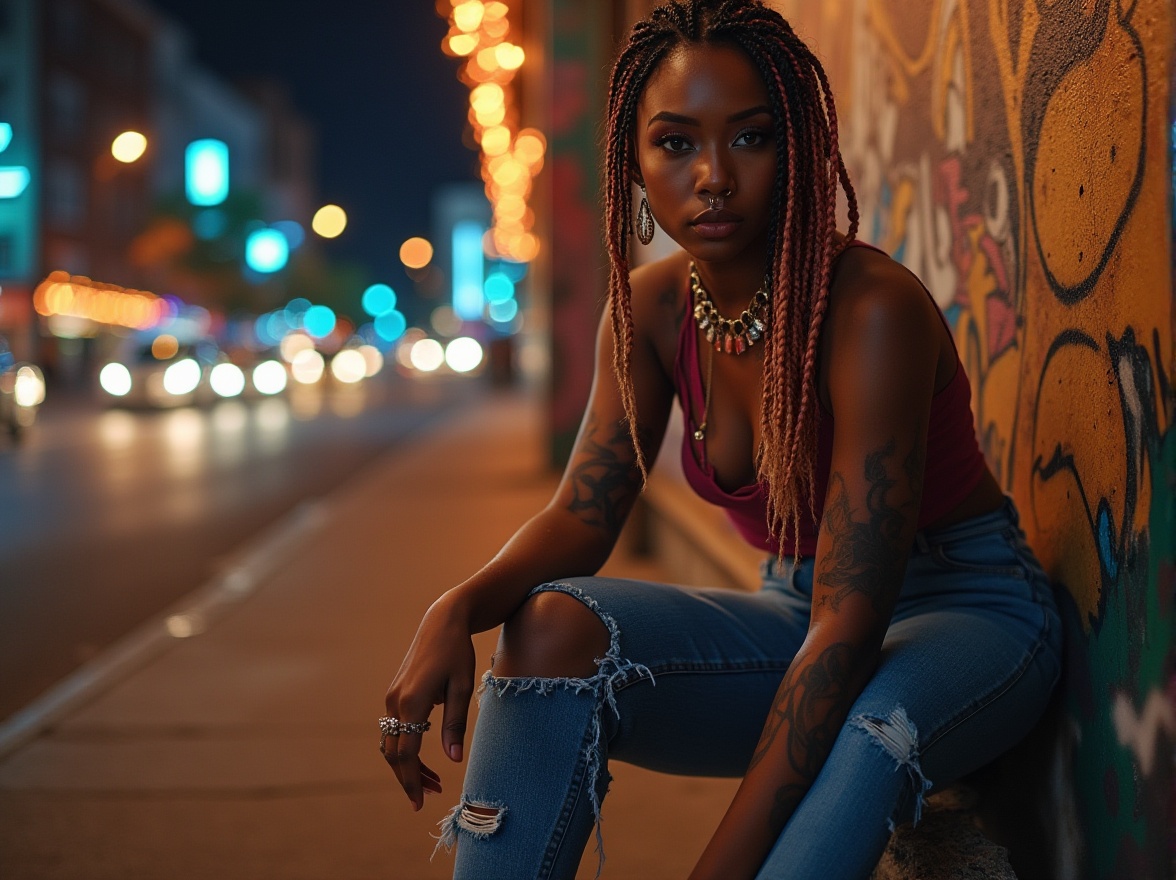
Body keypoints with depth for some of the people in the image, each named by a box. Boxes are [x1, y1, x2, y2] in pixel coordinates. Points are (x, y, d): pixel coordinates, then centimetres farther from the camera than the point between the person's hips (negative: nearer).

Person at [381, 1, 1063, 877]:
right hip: (802, 615, 5)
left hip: (972, 612, -5)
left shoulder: (871, 310, -25)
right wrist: (460, 608, -27)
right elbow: (581, 517, -3)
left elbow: (851, 624, -30)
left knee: (873, 723, -41)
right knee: (555, 625, -21)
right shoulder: (648, 309, -4)